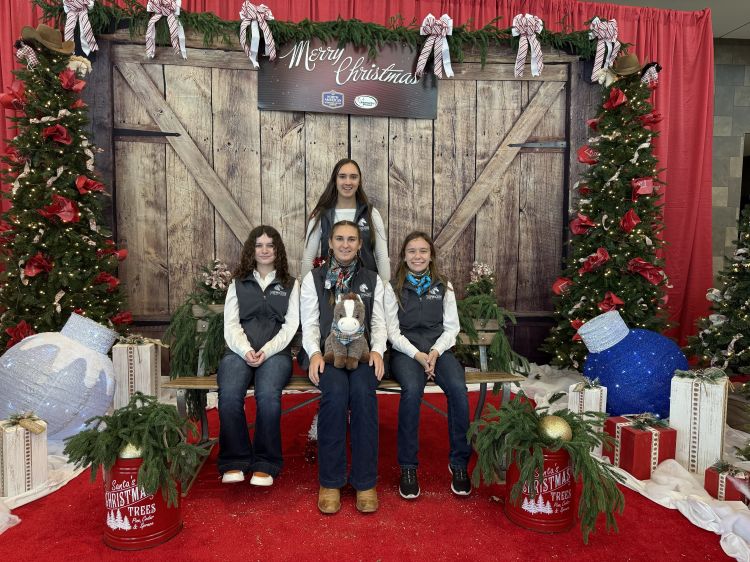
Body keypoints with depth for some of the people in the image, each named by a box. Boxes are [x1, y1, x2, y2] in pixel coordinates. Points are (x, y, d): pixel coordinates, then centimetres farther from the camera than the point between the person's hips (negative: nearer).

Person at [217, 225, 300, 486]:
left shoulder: (290, 285, 17)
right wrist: (246, 350, -12)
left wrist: (267, 350, -11)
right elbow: (231, 324, 8)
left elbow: (291, 325, 6)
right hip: (240, 351, 1)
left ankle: (265, 464, -17)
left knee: (268, 395, -33)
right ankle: (234, 462, -14)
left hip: (276, 351, -1)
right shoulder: (238, 284, 20)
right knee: (229, 395, -31)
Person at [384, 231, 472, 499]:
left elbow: (452, 327, 9)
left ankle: (459, 462, -11)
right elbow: (392, 331, 1)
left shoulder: (444, 287, 13)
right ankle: (408, 466, -20)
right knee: (412, 389, -34)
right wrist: (417, 354, -14)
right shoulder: (393, 288, 7)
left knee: (458, 389, -29)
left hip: (438, 349, 2)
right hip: (405, 351, -2)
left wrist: (435, 352, -10)